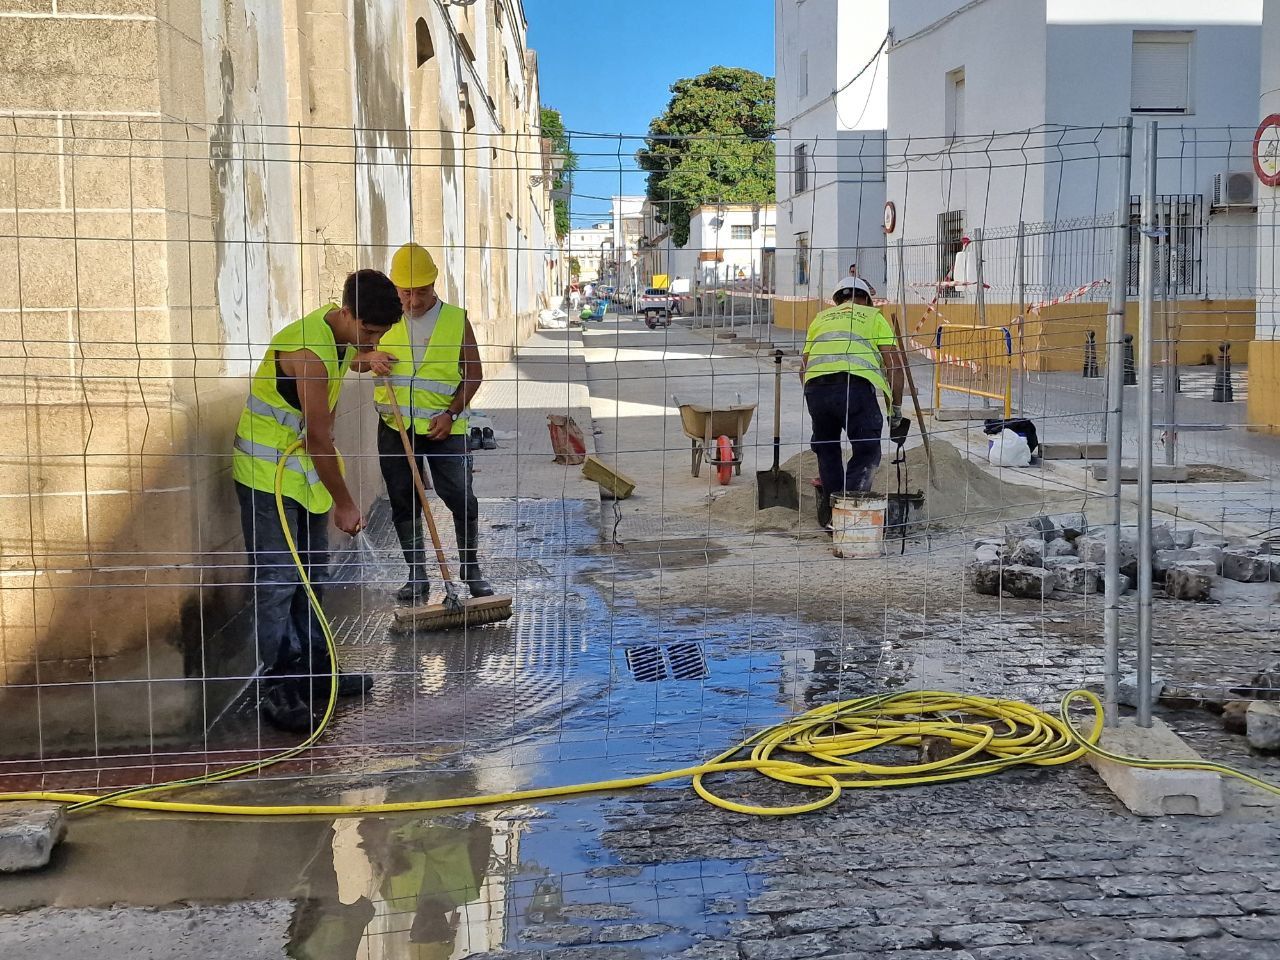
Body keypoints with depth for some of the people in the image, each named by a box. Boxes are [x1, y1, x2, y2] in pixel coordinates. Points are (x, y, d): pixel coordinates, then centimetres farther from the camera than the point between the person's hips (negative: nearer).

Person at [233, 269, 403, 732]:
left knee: (311, 576, 15)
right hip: (268, 474, -10)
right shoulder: (309, 350, -28)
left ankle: (315, 671, 26)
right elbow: (318, 437, -25)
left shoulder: (341, 332, -1)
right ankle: (280, 691, -4)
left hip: (306, 472, 10)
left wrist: (361, 360, 9)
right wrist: (344, 504, -17)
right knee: (276, 582, -8)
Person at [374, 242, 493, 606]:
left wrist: (450, 413, -12)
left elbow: (473, 373, 0)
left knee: (461, 499, -3)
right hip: (395, 426, 2)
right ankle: (417, 576, 18)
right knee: (404, 503, 7)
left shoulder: (456, 319, -1)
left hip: (444, 426, -2)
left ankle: (470, 567, 17)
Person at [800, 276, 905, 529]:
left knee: (826, 448, 22)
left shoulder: (821, 318, 33)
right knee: (867, 451, 5)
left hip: (815, 385, 4)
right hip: (856, 384, -3)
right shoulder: (873, 316, 25)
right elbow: (894, 363, 14)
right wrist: (896, 406, 21)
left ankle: (830, 511, 22)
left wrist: (814, 401, 39)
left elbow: (804, 366, 27)